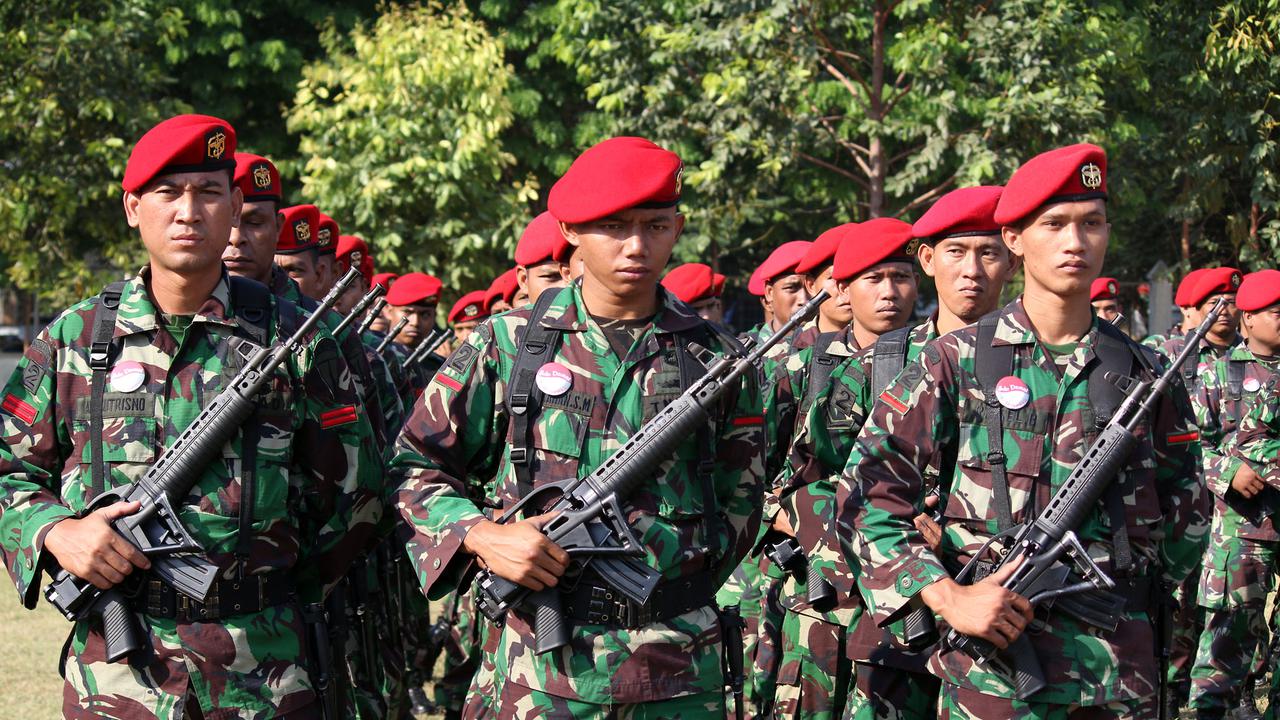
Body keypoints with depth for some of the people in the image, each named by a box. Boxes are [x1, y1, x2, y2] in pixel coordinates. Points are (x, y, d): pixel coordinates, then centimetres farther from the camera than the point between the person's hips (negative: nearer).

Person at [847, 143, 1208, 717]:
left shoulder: (1142, 375, 9)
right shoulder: (957, 362, 0)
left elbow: (1186, 510, 20)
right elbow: (869, 491, -2)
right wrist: (948, 599, -11)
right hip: (992, 660, -2)